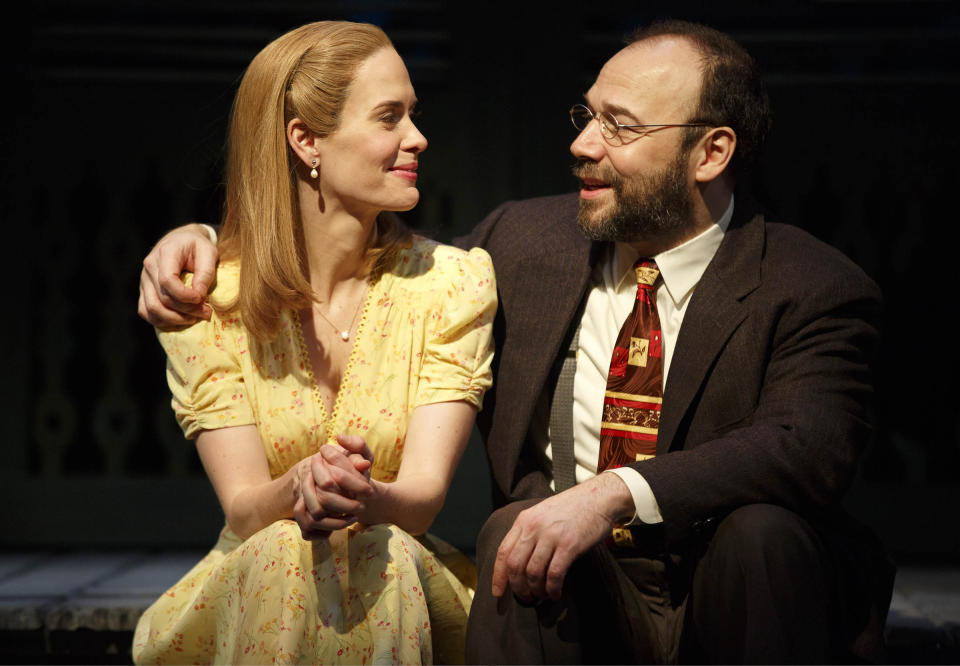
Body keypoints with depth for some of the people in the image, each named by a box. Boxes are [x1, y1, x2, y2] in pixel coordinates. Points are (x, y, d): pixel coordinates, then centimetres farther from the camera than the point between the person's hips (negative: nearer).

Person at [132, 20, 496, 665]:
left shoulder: (454, 284, -4)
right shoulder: (206, 301, -4)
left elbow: (425, 494, -13)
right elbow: (244, 509, -11)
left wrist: (368, 499, -38)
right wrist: (297, 489, -35)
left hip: (404, 585, 0)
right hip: (250, 597, 0)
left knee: (379, 555, -33)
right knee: (286, 552, -32)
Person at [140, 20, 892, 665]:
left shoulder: (816, 291, -6)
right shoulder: (525, 240, 8)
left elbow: (810, 448, -24)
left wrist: (617, 494, -38)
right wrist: (206, 239, 6)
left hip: (723, 601, -2)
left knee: (762, 529, -33)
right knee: (516, 525, -29)